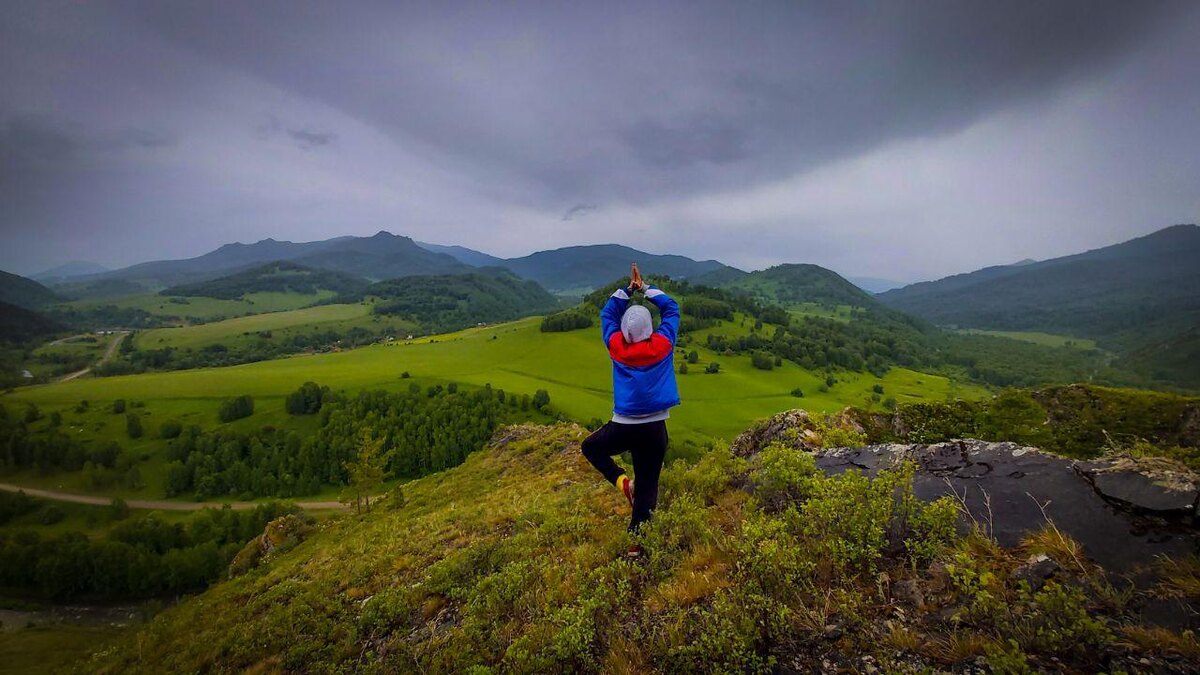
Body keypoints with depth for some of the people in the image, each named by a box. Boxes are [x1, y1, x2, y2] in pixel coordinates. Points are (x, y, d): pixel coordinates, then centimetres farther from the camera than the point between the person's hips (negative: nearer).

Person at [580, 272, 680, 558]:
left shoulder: (616, 346, -5)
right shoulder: (662, 344, -5)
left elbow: (608, 313, 12)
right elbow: (671, 308, 10)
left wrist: (629, 289, 14)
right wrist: (645, 288, 12)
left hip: (623, 427, -1)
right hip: (655, 429, 1)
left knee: (591, 447, 27)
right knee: (648, 487, 12)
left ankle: (622, 481, 8)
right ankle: (636, 543, 18)